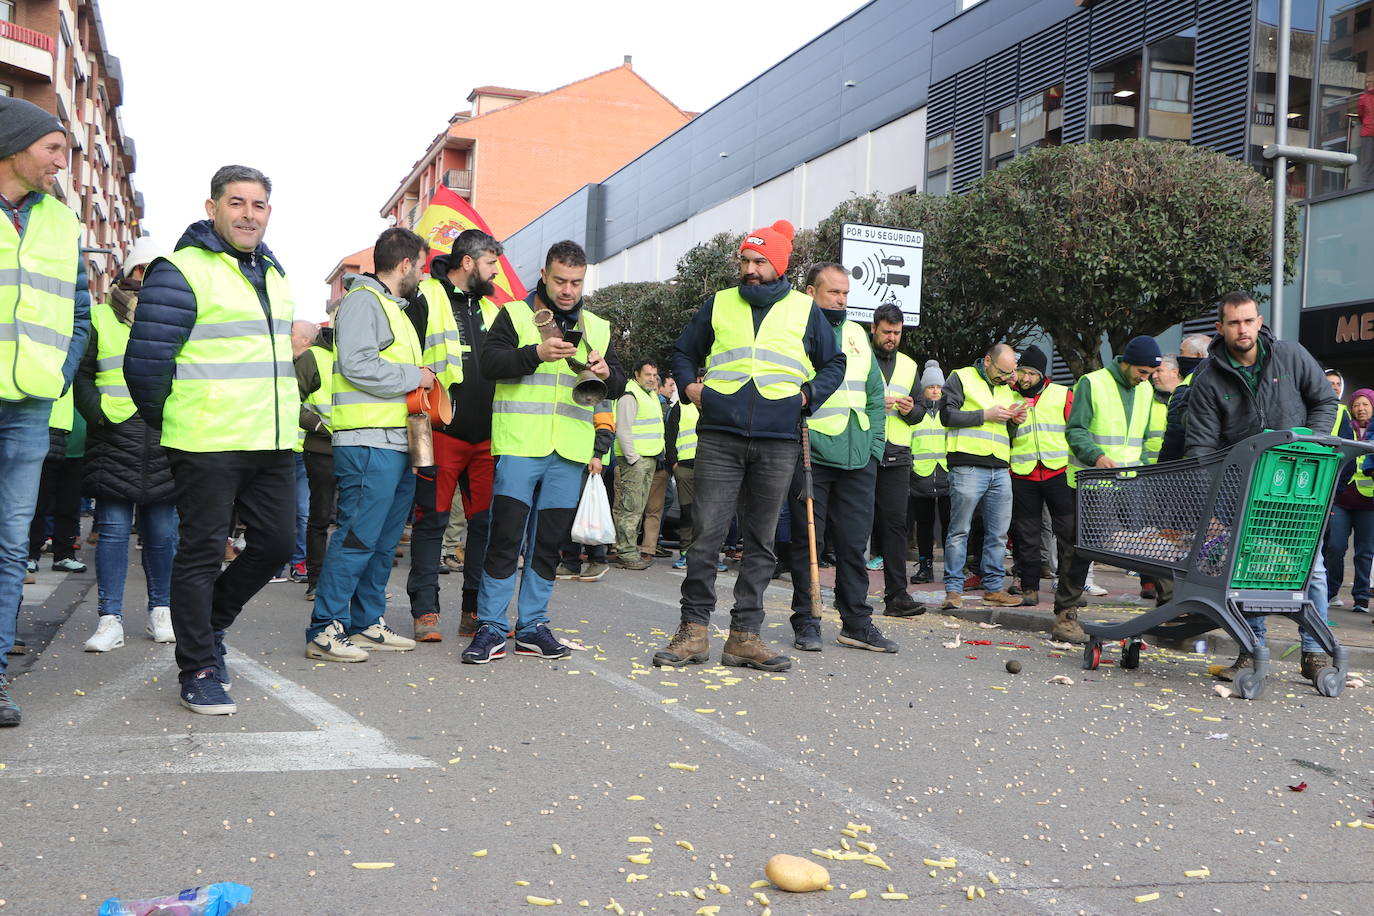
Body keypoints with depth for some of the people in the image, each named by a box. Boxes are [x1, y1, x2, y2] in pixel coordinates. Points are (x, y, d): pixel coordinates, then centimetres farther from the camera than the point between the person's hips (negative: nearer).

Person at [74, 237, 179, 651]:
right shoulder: (101, 318, 9)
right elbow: (81, 374, 8)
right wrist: (98, 414, -7)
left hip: (165, 439, 2)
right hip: (115, 436, -1)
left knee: (162, 531, 5)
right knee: (113, 529, -3)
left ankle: (161, 612, 16)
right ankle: (110, 619, 1)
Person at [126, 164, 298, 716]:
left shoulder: (273, 275, 17)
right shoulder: (182, 272, -9)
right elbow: (146, 361, -10)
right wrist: (168, 424, 0)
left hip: (273, 444, 8)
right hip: (208, 444, -7)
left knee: (276, 543, 9)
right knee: (201, 553, 0)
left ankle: (208, 625, 32)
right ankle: (199, 671, 10)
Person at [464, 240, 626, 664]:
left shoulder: (597, 327, 17)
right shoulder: (515, 315, 5)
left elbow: (619, 385, 15)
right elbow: (490, 362, -9)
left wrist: (607, 374, -8)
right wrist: (537, 353, -22)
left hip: (569, 452, 4)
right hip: (520, 445, -4)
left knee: (549, 542, 8)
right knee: (505, 537, -5)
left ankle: (532, 626, 17)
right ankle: (491, 628, 3)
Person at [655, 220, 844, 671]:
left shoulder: (805, 310, 10)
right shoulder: (718, 304, 13)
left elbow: (834, 363, 17)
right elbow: (684, 351, 23)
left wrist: (808, 393, 1)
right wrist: (688, 385, 5)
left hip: (778, 442, 0)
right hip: (719, 437, 0)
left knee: (761, 541, 5)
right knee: (707, 534, -6)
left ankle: (745, 634, 11)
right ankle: (693, 631, 3)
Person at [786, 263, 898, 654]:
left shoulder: (857, 335, 17)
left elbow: (876, 395, 21)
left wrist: (874, 444, 12)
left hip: (858, 459, 5)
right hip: (811, 455, -5)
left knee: (854, 542, 8)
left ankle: (857, 622, 16)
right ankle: (806, 622, 10)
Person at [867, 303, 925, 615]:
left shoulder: (909, 365, 19)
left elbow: (921, 410, 21)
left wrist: (911, 410, -2)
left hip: (896, 455, 3)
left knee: (895, 522, -3)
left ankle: (897, 595, -5)